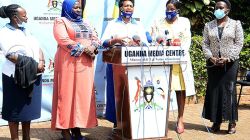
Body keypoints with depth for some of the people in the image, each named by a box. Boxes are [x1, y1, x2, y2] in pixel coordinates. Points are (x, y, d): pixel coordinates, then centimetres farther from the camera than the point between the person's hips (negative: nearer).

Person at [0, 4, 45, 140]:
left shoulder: (25, 31, 16)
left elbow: (37, 48, 10)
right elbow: (11, 56, -17)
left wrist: (41, 62, -10)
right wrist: (34, 65, -17)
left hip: (33, 76, 7)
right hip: (16, 77, -7)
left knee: (28, 108, 13)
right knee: (15, 110, 2)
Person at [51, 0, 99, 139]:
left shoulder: (85, 23, 19)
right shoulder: (61, 22, -1)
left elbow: (95, 38, 12)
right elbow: (64, 41, -14)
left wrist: (92, 48, -10)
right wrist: (84, 48, -15)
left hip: (86, 63, 6)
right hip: (68, 62, -6)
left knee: (83, 93, 3)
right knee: (67, 93, -5)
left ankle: (77, 127, 7)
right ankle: (65, 128, -2)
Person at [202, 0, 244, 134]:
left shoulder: (236, 24, 2)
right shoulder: (208, 25, 9)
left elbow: (239, 43, -4)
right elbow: (205, 44, 5)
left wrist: (228, 58, -14)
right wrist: (211, 57, -11)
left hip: (230, 63, -3)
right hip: (213, 63, 3)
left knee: (229, 90, -3)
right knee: (213, 90, 2)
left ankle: (232, 122, 5)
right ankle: (216, 122, 10)